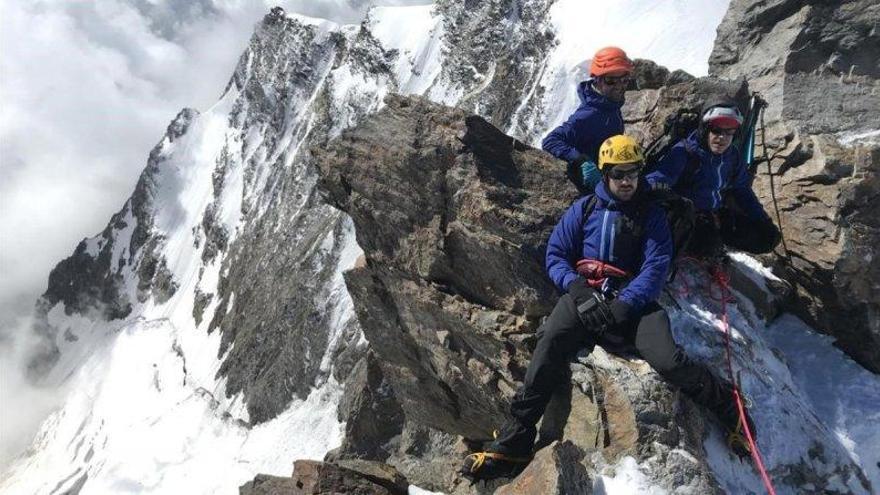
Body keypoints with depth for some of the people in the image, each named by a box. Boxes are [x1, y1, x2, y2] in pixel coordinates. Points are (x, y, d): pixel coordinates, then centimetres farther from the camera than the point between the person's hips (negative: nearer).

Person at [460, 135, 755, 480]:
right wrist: (575, 286, -12)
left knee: (669, 361, -28)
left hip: (632, 300, 0)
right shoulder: (584, 209, 13)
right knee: (550, 342, -30)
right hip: (584, 294, 0)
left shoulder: (651, 215, 9)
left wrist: (625, 304, -18)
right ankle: (513, 444, -30)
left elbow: (656, 267, -2)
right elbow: (555, 255, 9)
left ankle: (728, 407, 1)